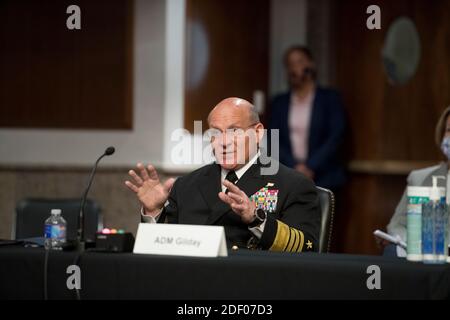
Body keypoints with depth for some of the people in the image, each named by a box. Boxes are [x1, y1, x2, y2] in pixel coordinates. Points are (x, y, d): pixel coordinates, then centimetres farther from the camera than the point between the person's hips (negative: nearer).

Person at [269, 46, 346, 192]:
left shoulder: (330, 98, 6)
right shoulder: (279, 103, 14)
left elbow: (336, 138, -2)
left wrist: (311, 167, -10)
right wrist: (295, 167, -8)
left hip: (323, 180, -2)